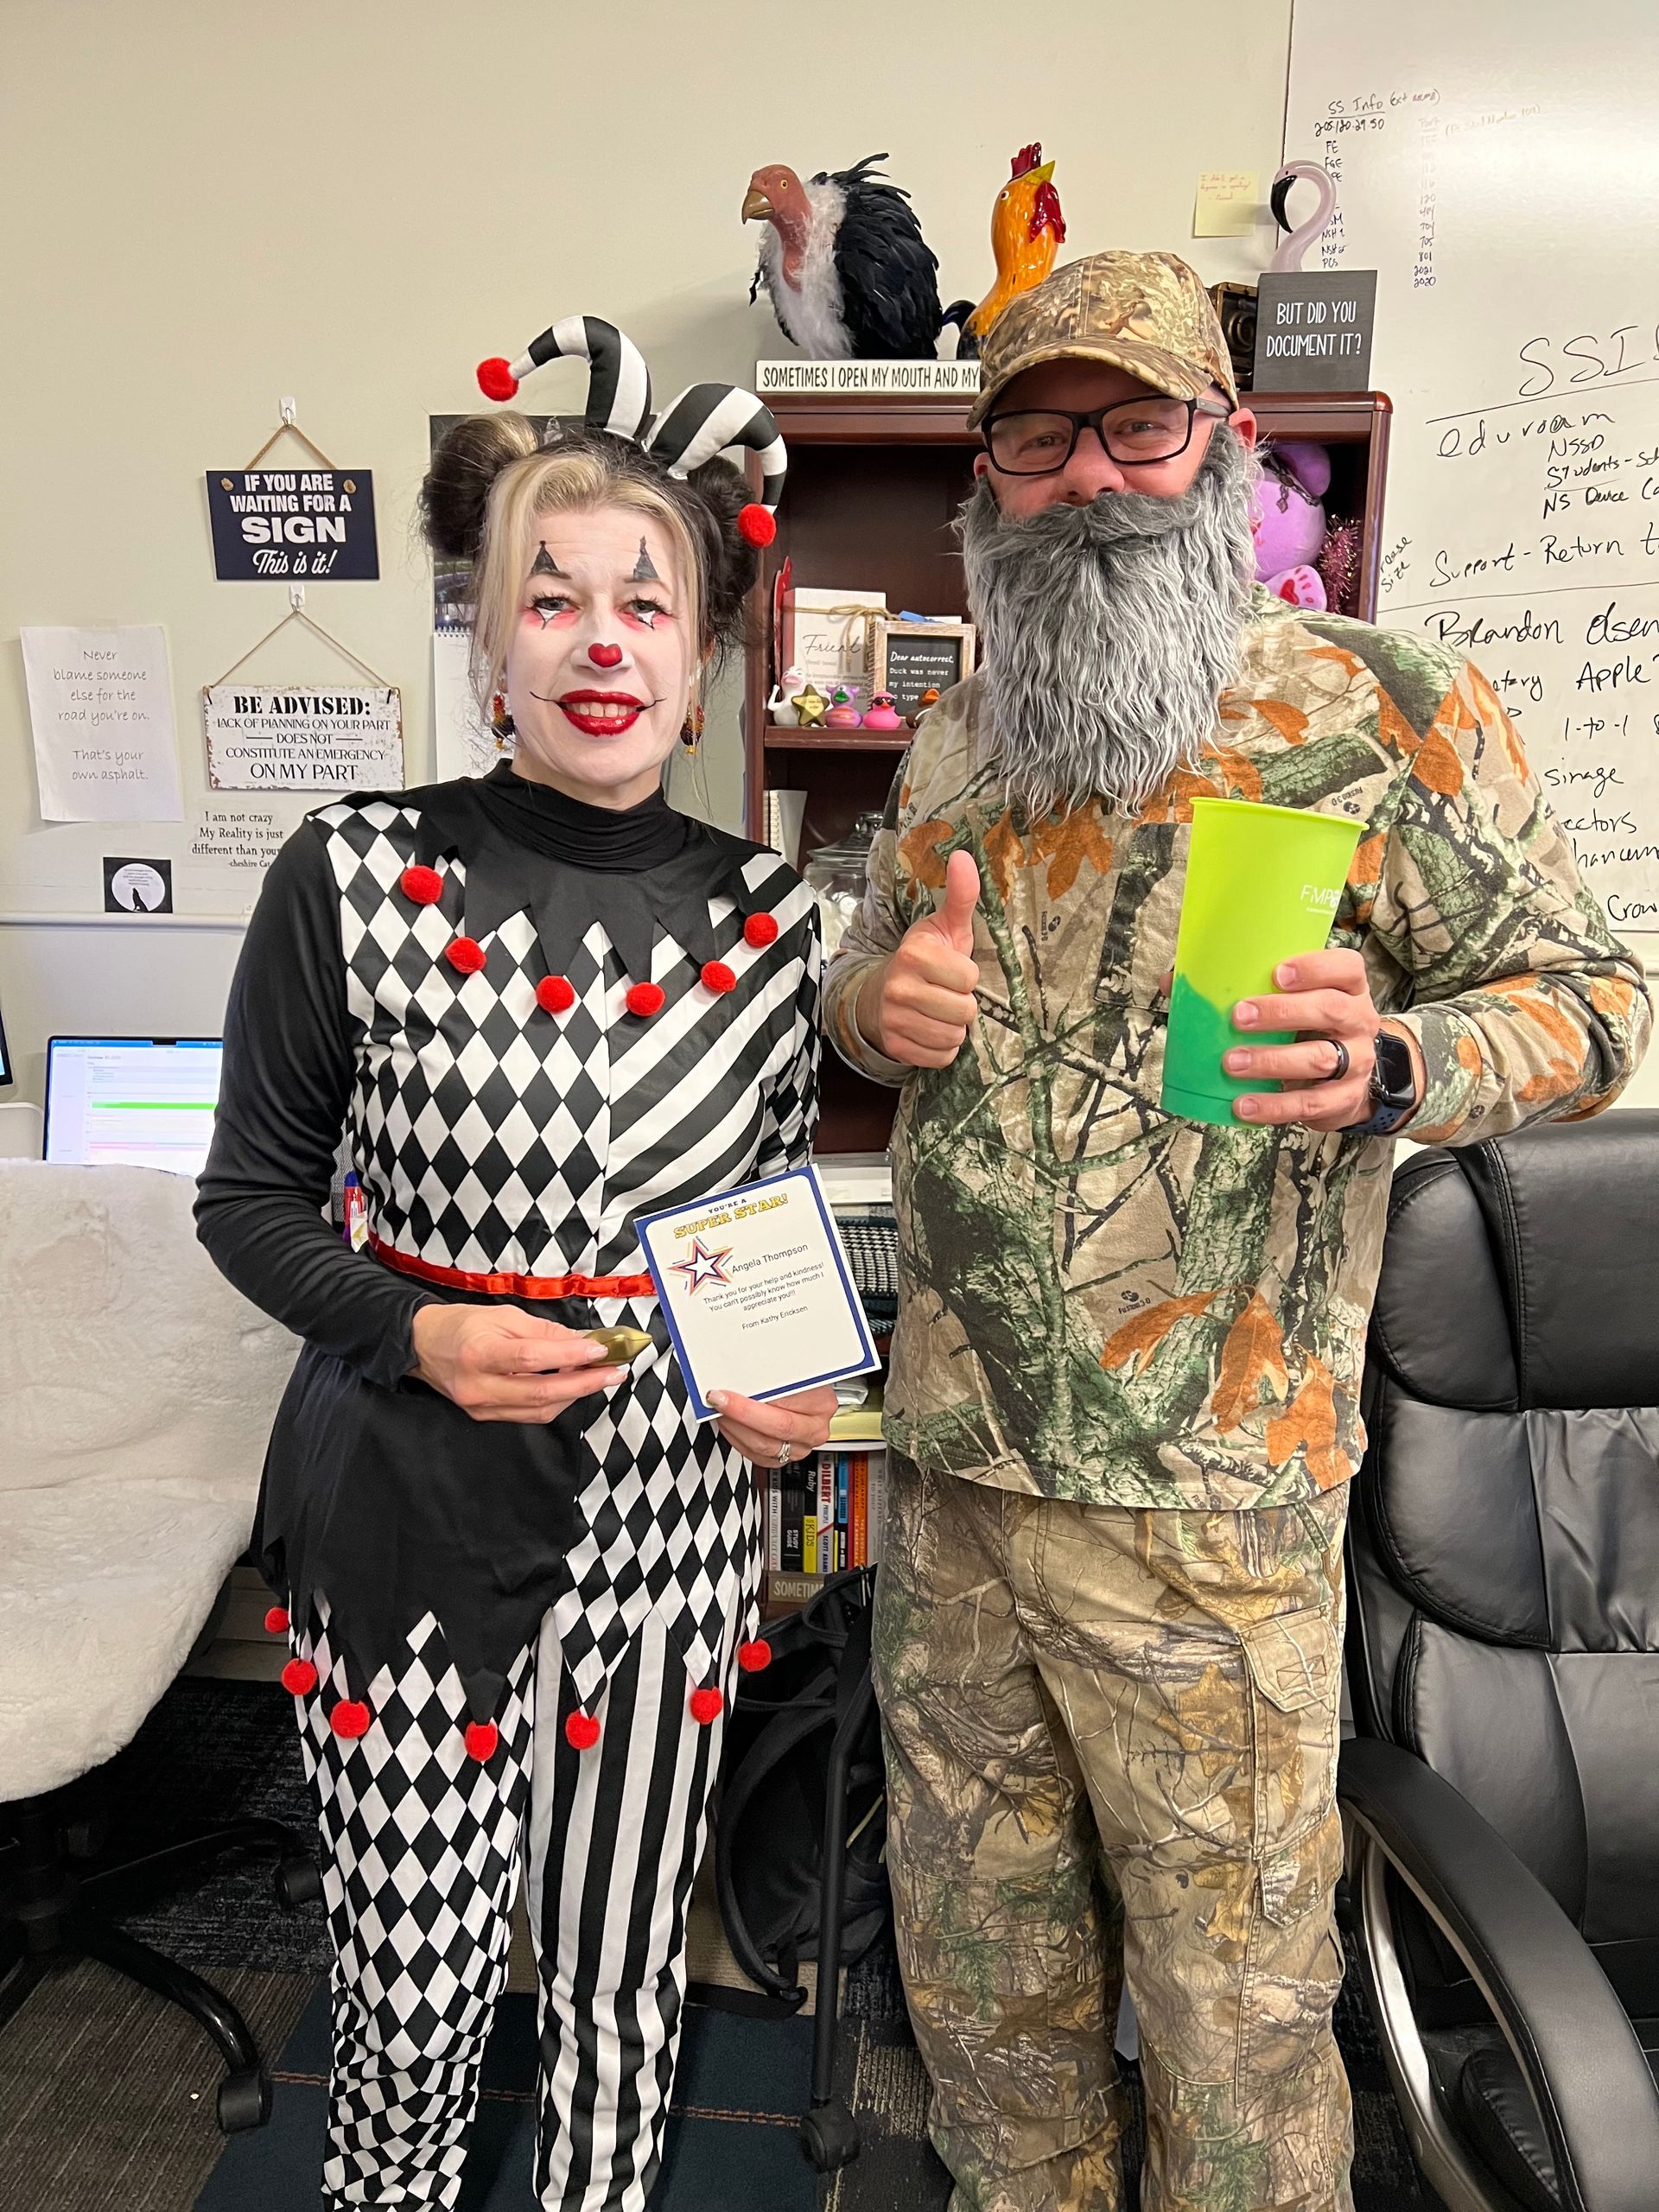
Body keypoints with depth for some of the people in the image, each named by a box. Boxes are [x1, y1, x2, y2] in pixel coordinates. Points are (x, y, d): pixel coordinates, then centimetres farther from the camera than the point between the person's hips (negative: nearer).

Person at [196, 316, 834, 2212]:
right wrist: (416, 1335, -18)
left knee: (622, 1980, 19)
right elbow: (250, 1197, -2)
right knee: (412, 1977, 17)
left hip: (669, 1516, 2)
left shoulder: (763, 913, -1)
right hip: (405, 1512, -1)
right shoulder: (357, 875, -9)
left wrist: (788, 1380, -6)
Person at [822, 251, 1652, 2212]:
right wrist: (879, 1000, -5)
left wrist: (1392, 1066, -25)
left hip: (1205, 1512, -5)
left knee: (1231, 1977, 13)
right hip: (947, 1467, 5)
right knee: (974, 1941, 22)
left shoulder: (1384, 713, -6)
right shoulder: (955, 738, 10)